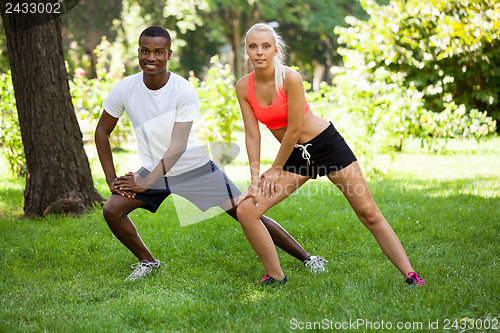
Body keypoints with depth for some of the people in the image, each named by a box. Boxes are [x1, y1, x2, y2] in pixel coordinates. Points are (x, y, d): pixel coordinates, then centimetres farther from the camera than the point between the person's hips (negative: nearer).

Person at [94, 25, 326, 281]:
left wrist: (146, 183, -25)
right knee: (112, 210, -15)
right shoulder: (125, 89, -12)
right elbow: (102, 131, 1)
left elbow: (178, 146, -22)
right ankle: (147, 262, 10)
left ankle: (307, 258, 7)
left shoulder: (184, 91, -21)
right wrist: (111, 179, -5)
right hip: (153, 169, 3)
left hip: (195, 167, -3)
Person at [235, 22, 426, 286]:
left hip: (326, 143, -5)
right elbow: (252, 135, -5)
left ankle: (410, 274, 7)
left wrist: (274, 170, -10)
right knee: (246, 210, -10)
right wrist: (255, 178, -11)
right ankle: (275, 276, 5)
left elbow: (294, 130, -19)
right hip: (295, 155, 5)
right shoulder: (244, 87, -8)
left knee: (369, 213, -3)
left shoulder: (290, 78, -23)